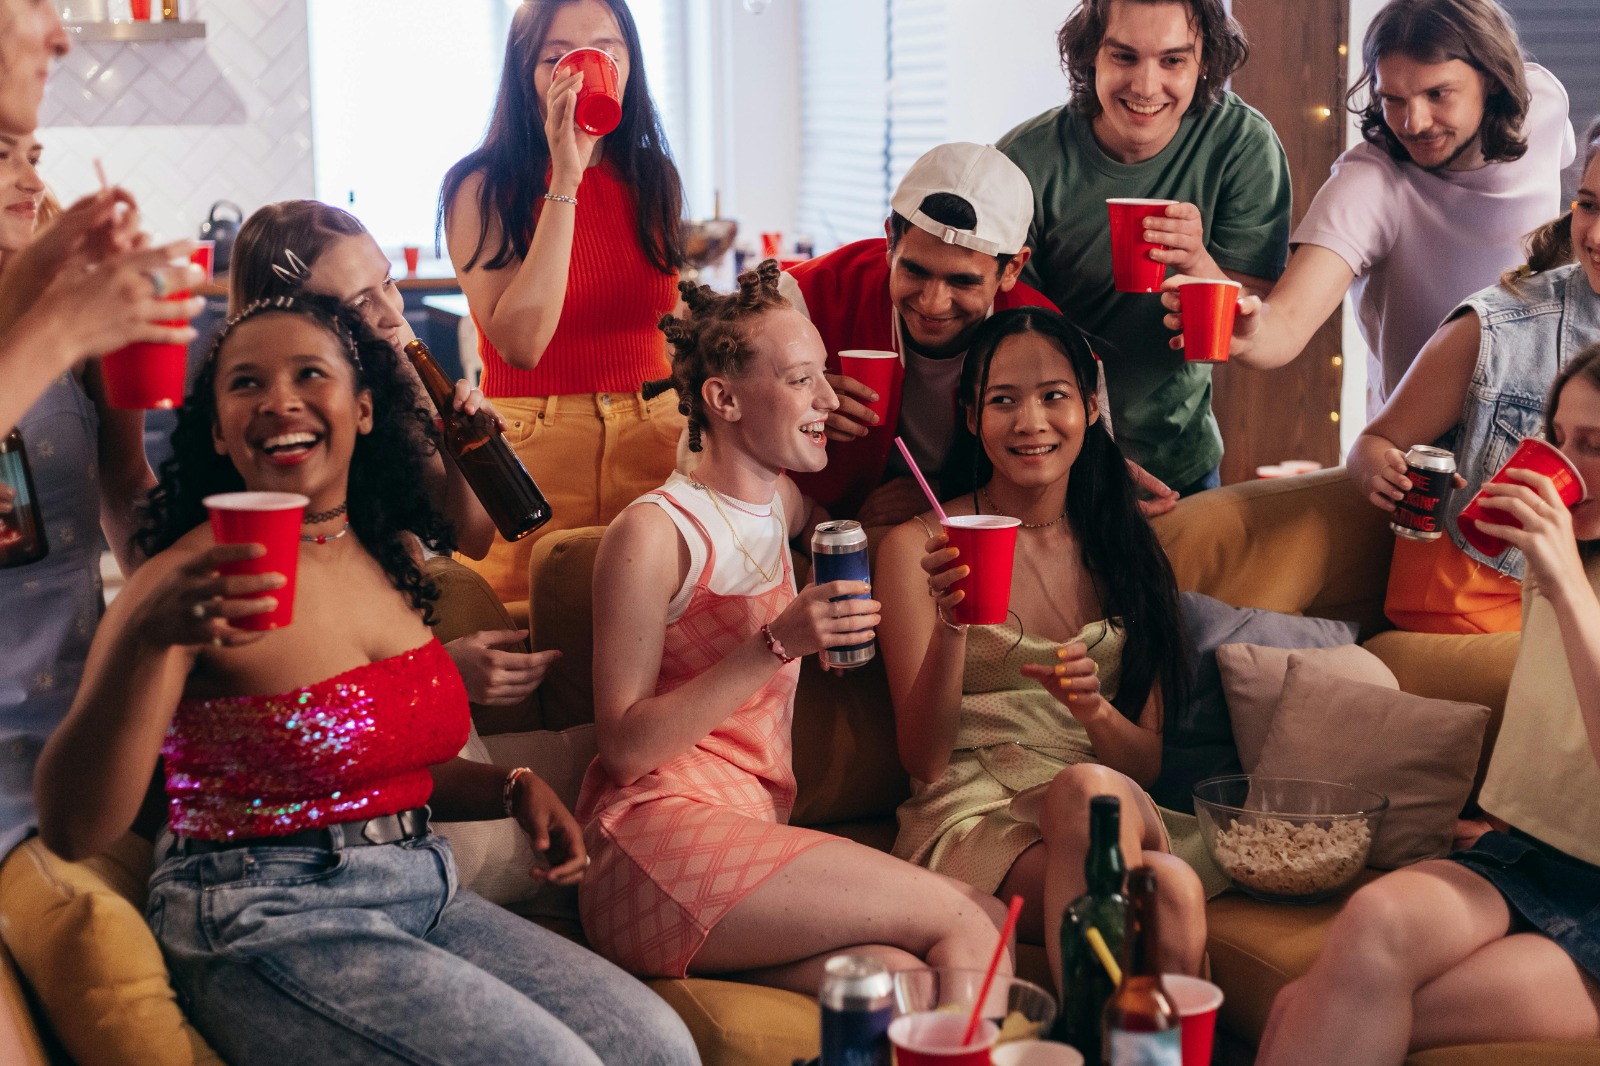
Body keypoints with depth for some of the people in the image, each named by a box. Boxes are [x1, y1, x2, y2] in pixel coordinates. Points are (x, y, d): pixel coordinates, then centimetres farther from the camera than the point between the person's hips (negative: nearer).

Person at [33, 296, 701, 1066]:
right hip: (267, 926, -7)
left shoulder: (393, 554, 8)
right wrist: (147, 639, -37)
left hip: (420, 897, 7)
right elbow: (72, 830, -23)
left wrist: (514, 789, 3)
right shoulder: (195, 576, -14)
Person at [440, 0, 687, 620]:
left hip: (654, 449, 4)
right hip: (531, 453, -4)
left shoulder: (652, 180, 7)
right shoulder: (483, 187, -6)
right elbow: (520, 341, -20)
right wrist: (566, 180, -20)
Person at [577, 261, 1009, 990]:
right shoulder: (653, 532, -6)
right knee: (966, 922, -19)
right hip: (660, 842, -8)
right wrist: (777, 646, -19)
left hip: (751, 834, 8)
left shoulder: (780, 506, 18)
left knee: (906, 977, -22)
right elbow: (625, 749, -12)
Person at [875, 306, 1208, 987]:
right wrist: (950, 624, -19)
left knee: (1088, 789, -37)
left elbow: (1146, 765, 13)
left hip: (1121, 812, 4)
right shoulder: (917, 548, 4)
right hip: (973, 820, -3)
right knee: (1171, 892, -36)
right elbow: (923, 760, -2)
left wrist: (1095, 711, -11)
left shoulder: (1123, 548, 15)